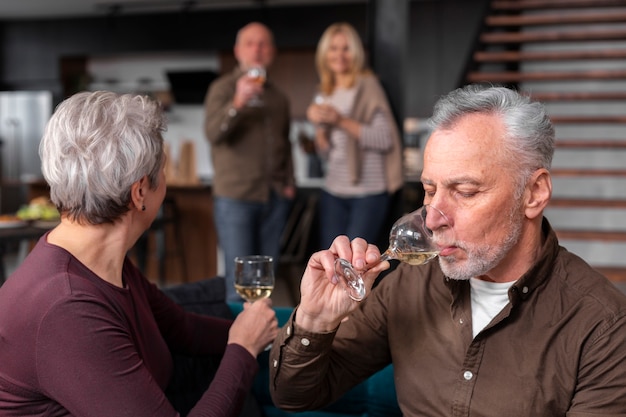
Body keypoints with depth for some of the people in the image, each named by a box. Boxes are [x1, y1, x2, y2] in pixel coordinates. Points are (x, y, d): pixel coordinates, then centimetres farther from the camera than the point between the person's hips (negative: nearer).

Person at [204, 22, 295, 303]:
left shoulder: (278, 97, 16)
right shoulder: (222, 88, 0)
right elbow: (213, 133, -16)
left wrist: (289, 182, 13)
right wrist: (239, 101, -30)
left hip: (274, 198, 5)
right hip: (235, 196, -5)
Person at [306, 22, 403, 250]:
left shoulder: (367, 86, -4)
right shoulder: (325, 94, 13)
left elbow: (385, 139, -13)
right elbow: (326, 153, 15)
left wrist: (342, 121, -18)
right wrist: (319, 126, -4)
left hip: (368, 193, -6)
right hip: (334, 191, 6)